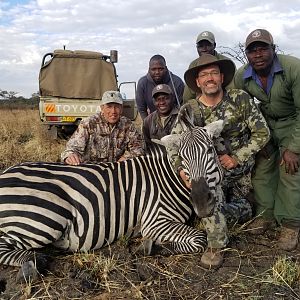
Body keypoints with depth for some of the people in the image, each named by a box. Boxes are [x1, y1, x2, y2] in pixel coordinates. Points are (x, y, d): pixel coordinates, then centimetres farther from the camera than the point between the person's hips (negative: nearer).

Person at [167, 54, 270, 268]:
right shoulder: (189, 111, -11)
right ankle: (215, 246, -6)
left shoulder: (241, 99, -14)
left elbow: (262, 133, -12)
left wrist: (236, 158, -18)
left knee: (243, 213, 1)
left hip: (242, 168, 1)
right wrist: (181, 169, -31)